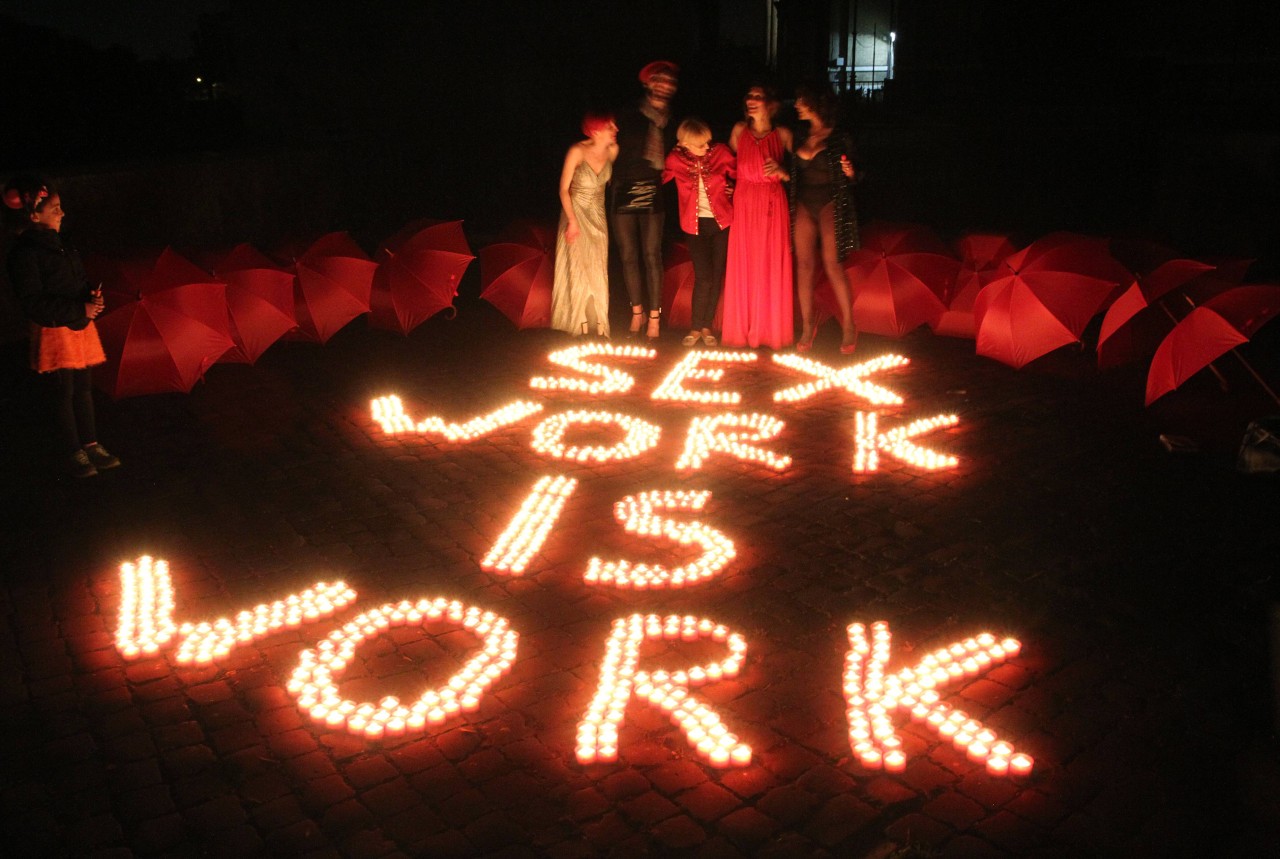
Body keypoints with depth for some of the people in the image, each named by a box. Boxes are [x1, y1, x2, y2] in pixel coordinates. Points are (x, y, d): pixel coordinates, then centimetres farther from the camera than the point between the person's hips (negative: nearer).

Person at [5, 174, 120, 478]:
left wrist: (93, 297, -4)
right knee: (64, 393, 3)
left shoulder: (59, 245, 9)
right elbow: (34, 305, -19)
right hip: (54, 331, -7)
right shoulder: (24, 253, -16)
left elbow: (81, 281, 18)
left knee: (84, 388, 13)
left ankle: (91, 445, 23)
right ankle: (74, 453, 15)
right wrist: (80, 309, -22)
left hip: (80, 327, 7)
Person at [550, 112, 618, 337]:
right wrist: (572, 221, -20)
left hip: (598, 215, 4)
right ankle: (581, 326, 10)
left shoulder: (613, 150, -8)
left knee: (598, 270, 5)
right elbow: (564, 188, -14)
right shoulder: (578, 151, -19)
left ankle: (599, 326, 13)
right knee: (578, 268, 0)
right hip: (577, 212, -4)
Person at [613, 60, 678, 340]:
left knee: (652, 255, -6)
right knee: (629, 255, 3)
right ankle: (637, 312, 16)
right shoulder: (628, 115, 7)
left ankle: (654, 316, 2)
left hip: (653, 194, 0)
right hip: (625, 192, 0)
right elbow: (614, 146, 6)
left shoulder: (672, 122, 12)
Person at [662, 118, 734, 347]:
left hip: (722, 222, 1)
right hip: (696, 224, -1)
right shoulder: (675, 160, -6)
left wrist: (733, 189, -5)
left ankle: (706, 327, 16)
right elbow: (661, 180, 13)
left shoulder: (720, 152, -5)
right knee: (703, 276, -8)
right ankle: (695, 328, 6)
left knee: (716, 276, 4)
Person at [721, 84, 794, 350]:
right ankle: (742, 330, 15)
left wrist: (781, 172, -18)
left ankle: (771, 330, 12)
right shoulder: (739, 130, 6)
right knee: (742, 267, 3)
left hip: (772, 204, -2)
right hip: (743, 203, 2)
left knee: (771, 266, 1)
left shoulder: (783, 135, 0)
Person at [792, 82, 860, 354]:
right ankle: (807, 326, 9)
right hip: (804, 204, 4)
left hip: (831, 204, -4)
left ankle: (849, 326, 4)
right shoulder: (800, 137, 8)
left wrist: (849, 173, -18)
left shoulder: (839, 138, -3)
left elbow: (850, 177, 1)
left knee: (833, 264, -8)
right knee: (804, 264, 1)